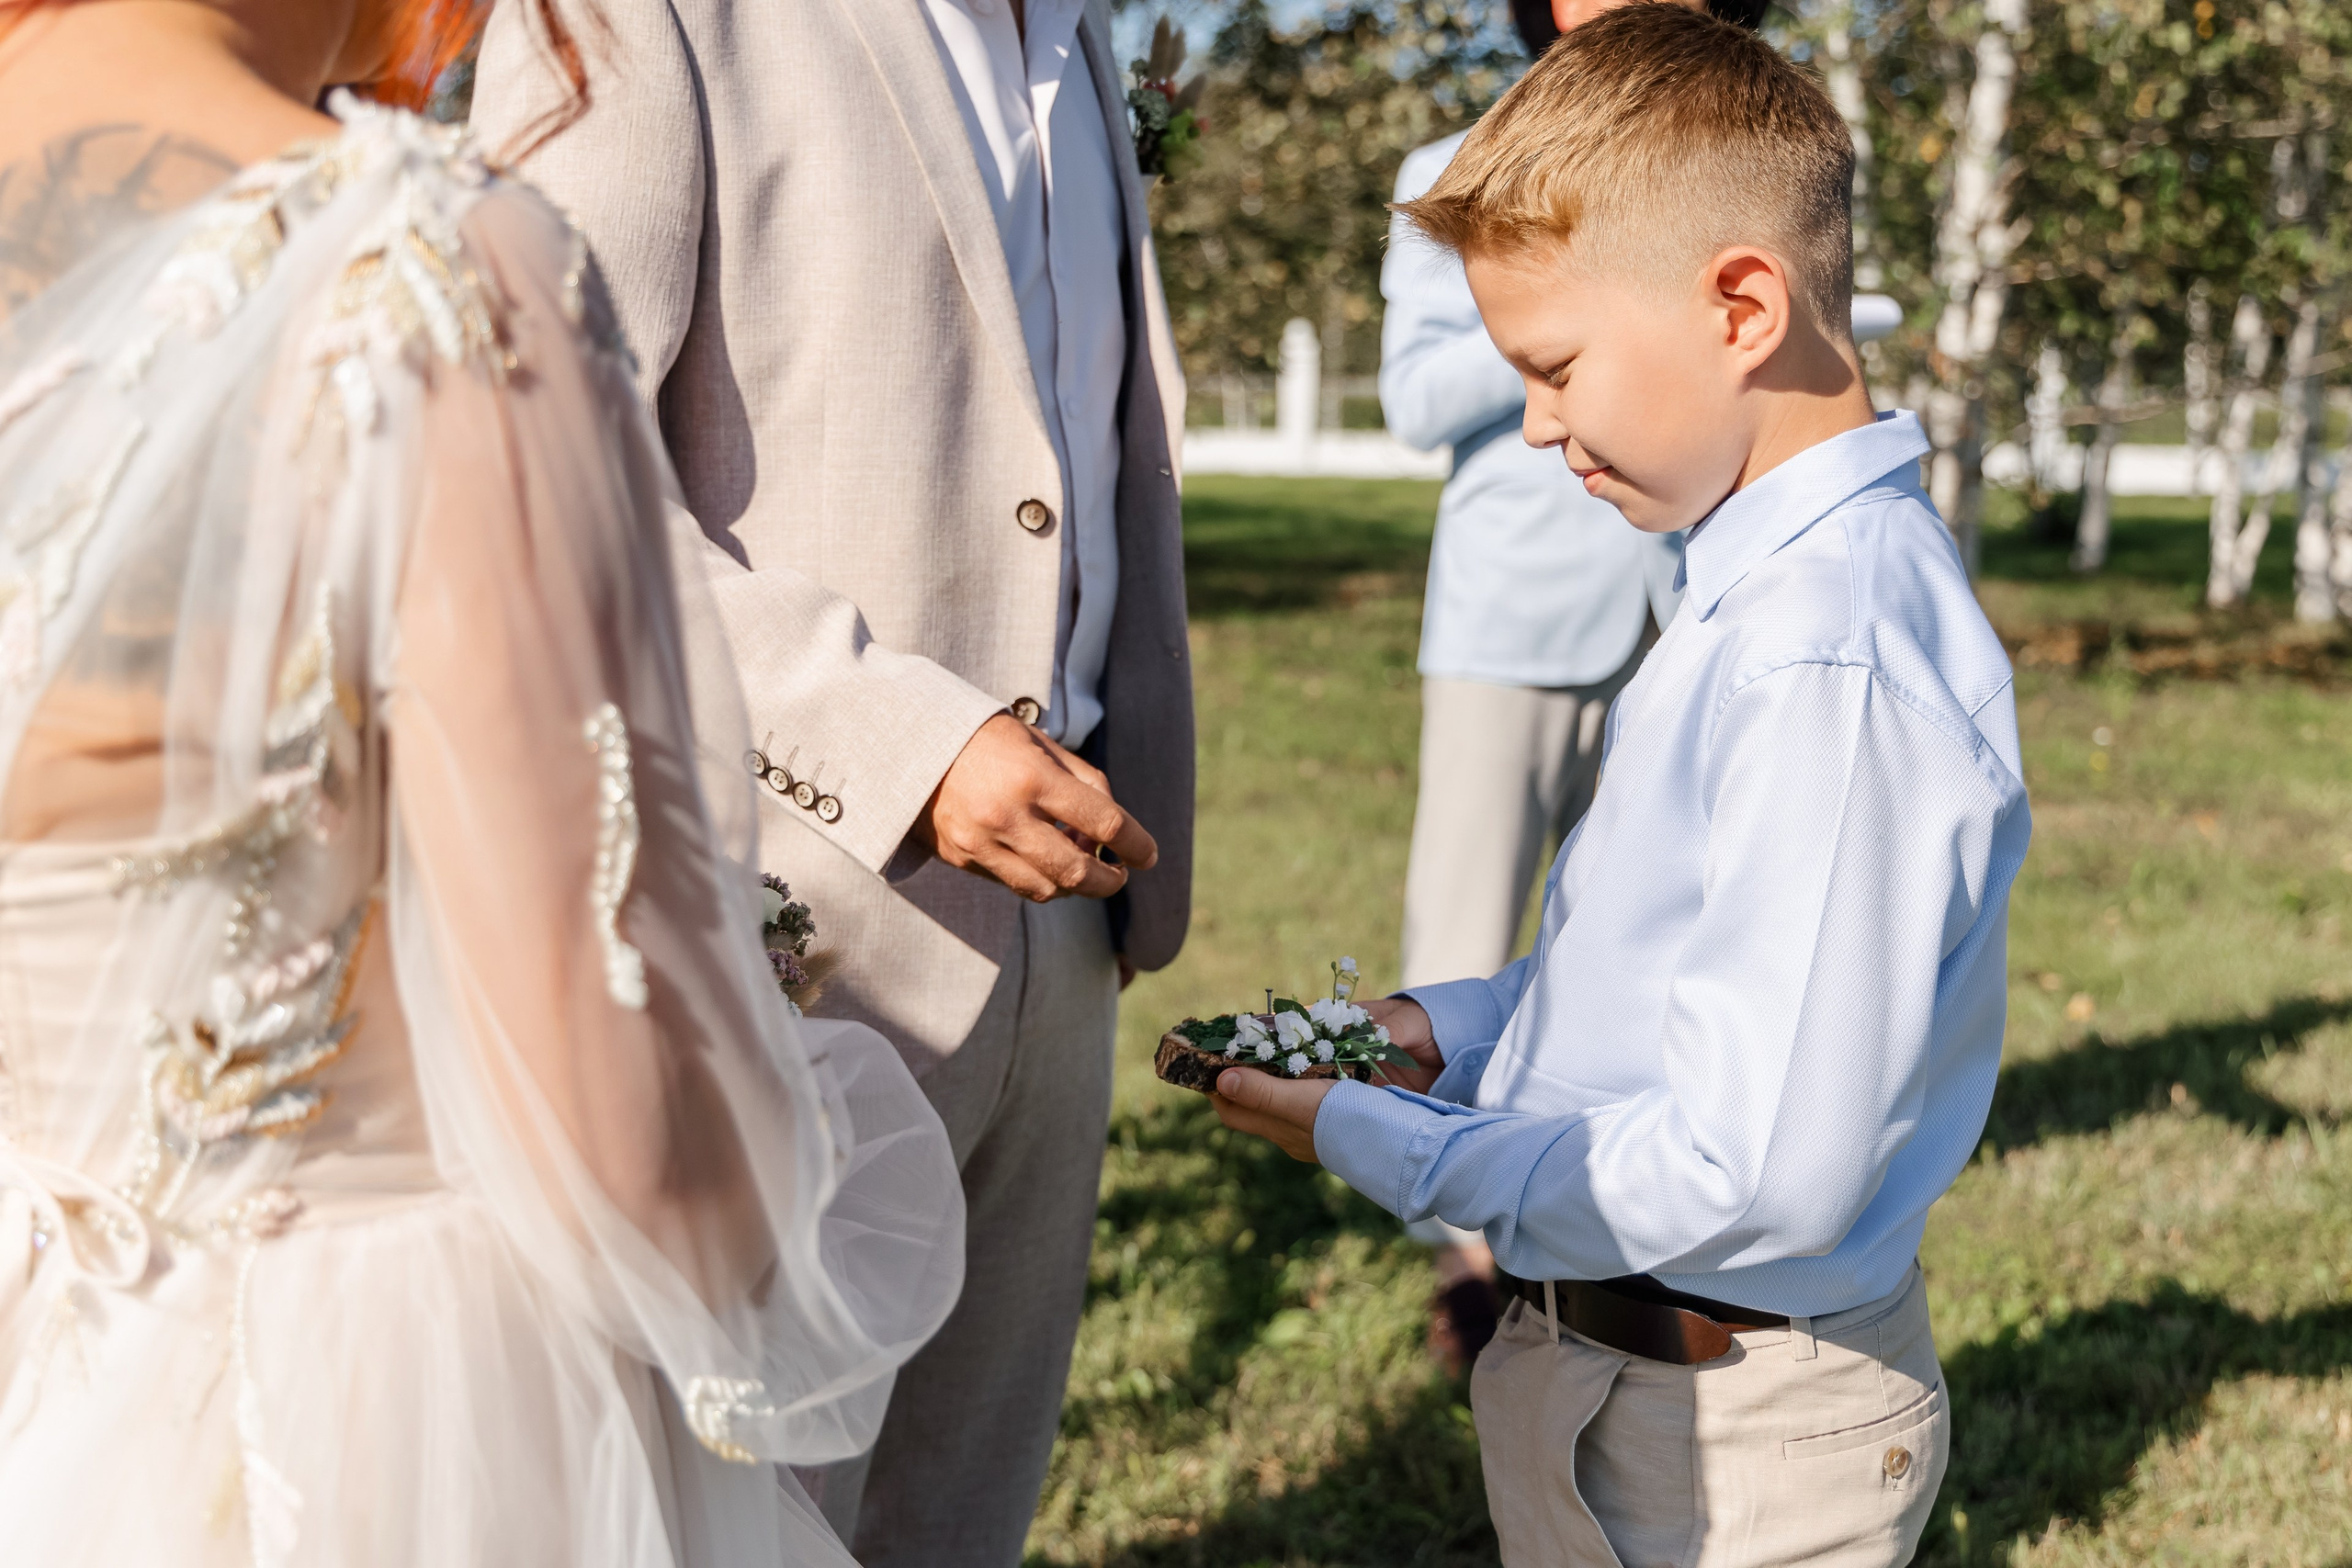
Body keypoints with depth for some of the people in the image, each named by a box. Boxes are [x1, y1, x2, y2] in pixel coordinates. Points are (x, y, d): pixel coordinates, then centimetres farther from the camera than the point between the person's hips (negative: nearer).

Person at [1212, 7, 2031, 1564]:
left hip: (1728, 1443, -9)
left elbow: (1757, 1179, -28)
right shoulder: (1761, 590, 4)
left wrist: (1367, 1139, -18)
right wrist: (1446, 1030, 4)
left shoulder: (1829, 667, -27)